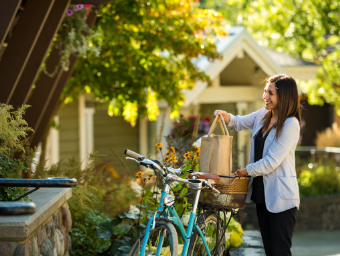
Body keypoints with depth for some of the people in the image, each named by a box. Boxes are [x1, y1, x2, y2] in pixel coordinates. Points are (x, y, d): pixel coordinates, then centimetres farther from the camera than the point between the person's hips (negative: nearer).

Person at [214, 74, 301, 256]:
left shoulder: (291, 125, -16)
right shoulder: (263, 115, 7)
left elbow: (271, 162, -19)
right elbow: (240, 123, 23)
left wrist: (246, 171, -7)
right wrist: (227, 117, 1)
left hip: (281, 198, -8)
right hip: (262, 192, 8)